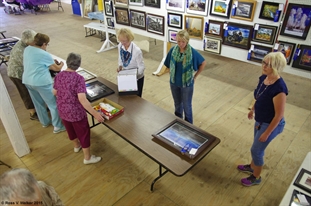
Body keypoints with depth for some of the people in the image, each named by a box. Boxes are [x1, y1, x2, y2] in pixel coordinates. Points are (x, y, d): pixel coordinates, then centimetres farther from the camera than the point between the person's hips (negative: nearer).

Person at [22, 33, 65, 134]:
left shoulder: (27, 49, 6)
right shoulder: (45, 55, -17)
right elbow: (57, 68, -7)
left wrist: (51, 61, 20)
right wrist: (61, 64, 15)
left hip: (27, 81, 8)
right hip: (41, 82, -8)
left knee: (38, 103, 22)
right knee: (53, 104, 4)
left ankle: (45, 122, 38)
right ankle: (58, 126, 12)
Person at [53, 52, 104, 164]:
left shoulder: (58, 76, -5)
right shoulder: (78, 78, -25)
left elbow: (54, 92, 7)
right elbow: (82, 99, -32)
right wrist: (95, 113, -30)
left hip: (62, 111, 7)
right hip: (76, 112, -7)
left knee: (70, 129, 29)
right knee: (84, 133, 11)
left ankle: (76, 146, 54)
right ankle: (87, 158, 26)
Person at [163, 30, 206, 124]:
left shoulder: (193, 52, -17)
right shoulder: (173, 50, -8)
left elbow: (203, 63, -4)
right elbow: (168, 64, 8)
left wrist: (195, 76, -1)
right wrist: (171, 73, 6)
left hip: (187, 83, -3)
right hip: (174, 82, 3)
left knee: (187, 105, 10)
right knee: (177, 104, 20)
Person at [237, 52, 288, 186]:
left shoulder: (279, 88, -33)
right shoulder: (263, 78, -8)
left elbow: (279, 115, -26)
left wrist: (267, 133, -19)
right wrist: (253, 110, 23)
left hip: (271, 124, -8)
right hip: (260, 120, 8)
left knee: (256, 150, 8)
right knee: (257, 146, 26)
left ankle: (256, 177, 32)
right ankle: (252, 167, 51)